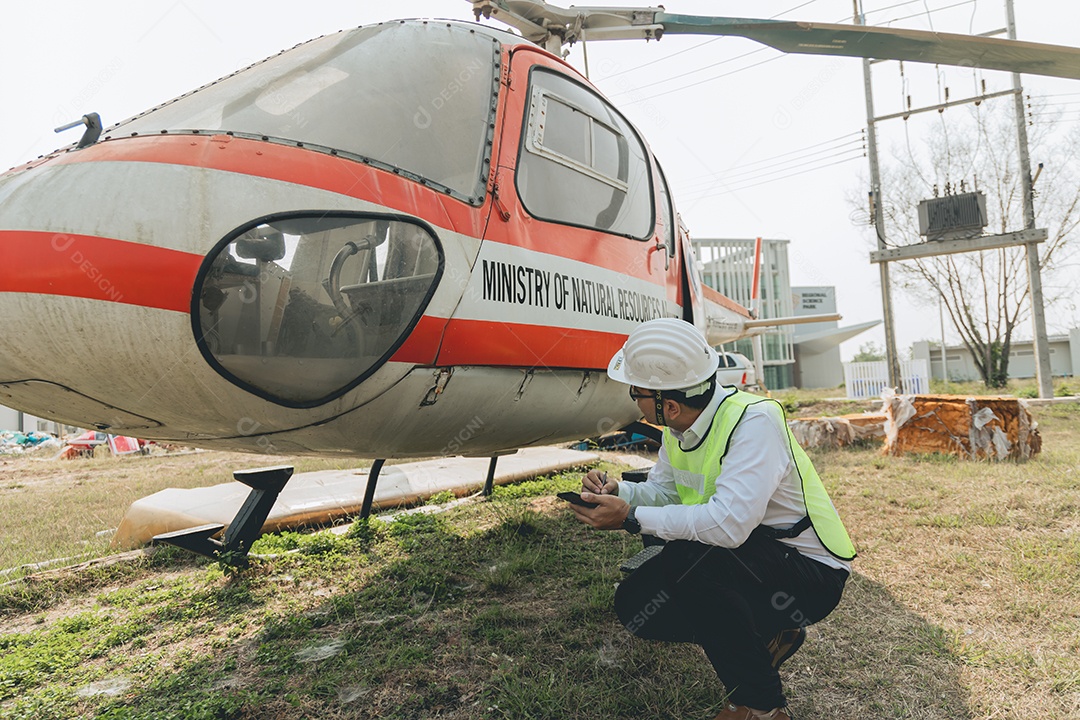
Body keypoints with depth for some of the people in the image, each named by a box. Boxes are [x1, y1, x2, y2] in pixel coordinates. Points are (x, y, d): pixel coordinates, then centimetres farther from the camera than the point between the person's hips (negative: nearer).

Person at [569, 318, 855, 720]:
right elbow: (663, 491, 10)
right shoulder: (678, 430, -2)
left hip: (810, 573, -8)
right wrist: (619, 492, -12)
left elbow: (729, 523, -38)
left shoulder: (754, 421, -28)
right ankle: (768, 635, 13)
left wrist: (632, 518, -31)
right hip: (741, 564, 8)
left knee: (686, 556, -33)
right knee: (635, 605, -3)